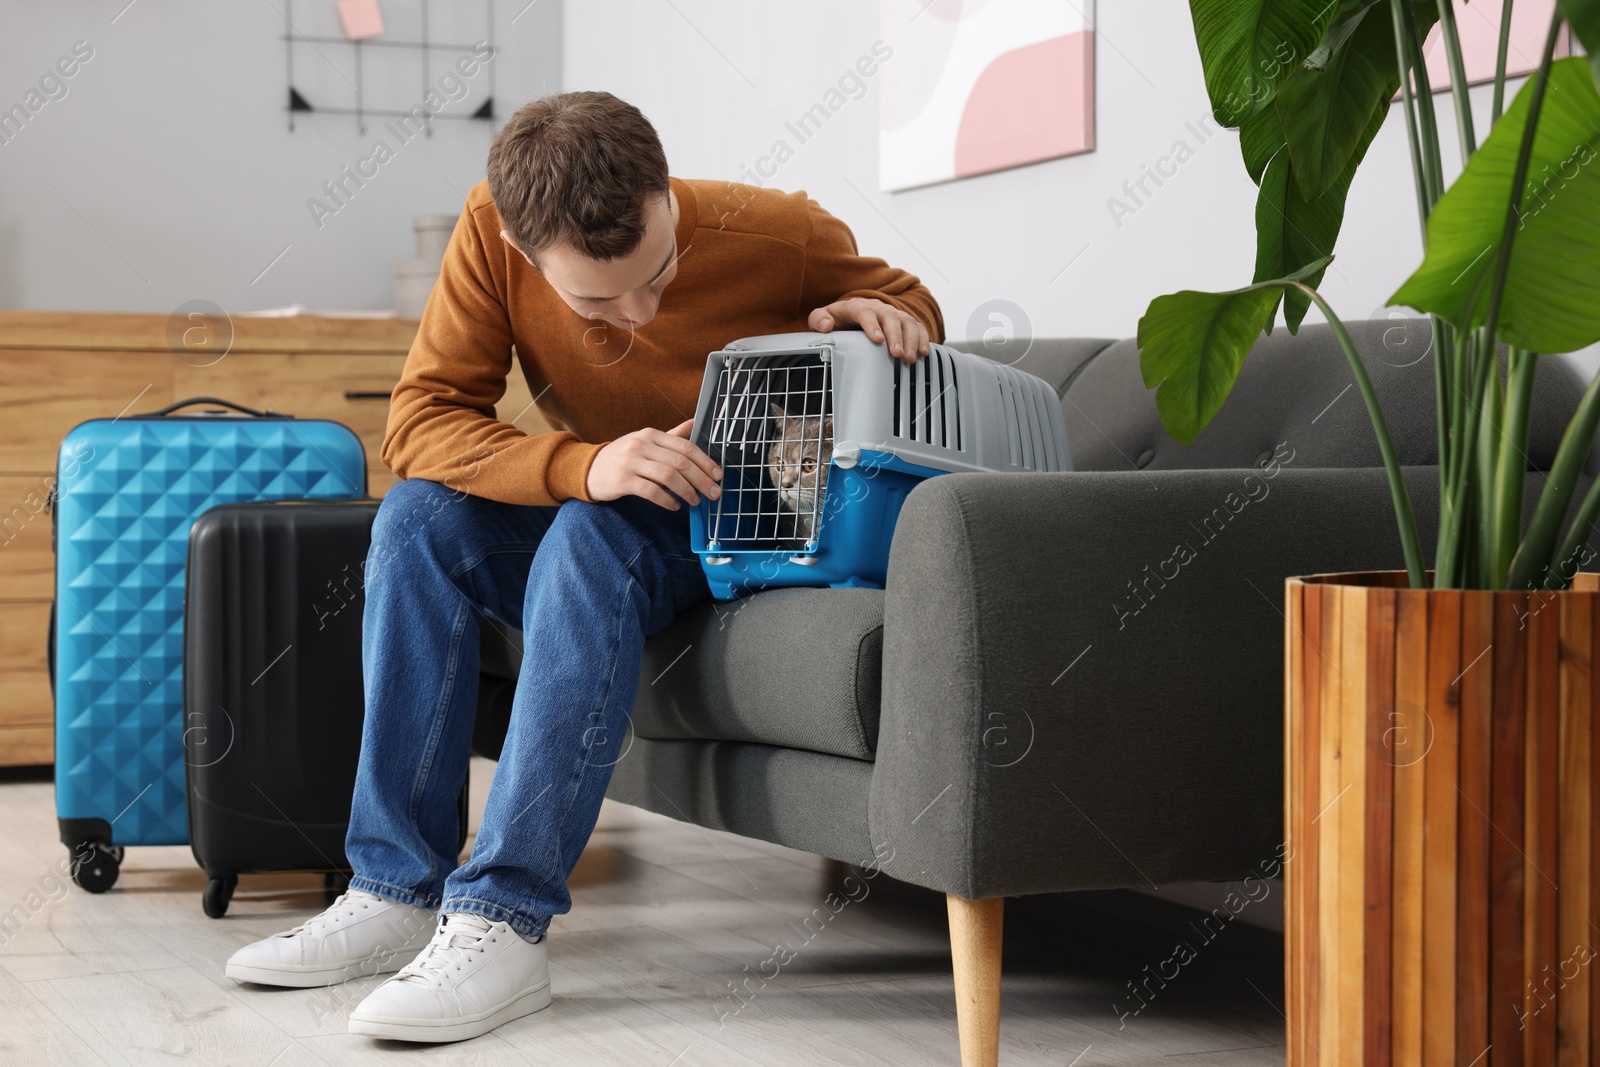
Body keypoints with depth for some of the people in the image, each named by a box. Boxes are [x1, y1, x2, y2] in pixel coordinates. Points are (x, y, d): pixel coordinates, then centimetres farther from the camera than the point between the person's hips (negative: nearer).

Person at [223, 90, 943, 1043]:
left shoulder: (777, 235, -21)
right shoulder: (493, 230, -18)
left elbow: (908, 300, -1)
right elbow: (422, 420, -21)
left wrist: (881, 315, -26)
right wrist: (581, 466, -38)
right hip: (597, 509, 4)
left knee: (595, 537, -34)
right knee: (419, 519, -23)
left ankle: (504, 922, -39)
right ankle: (398, 893, -22)